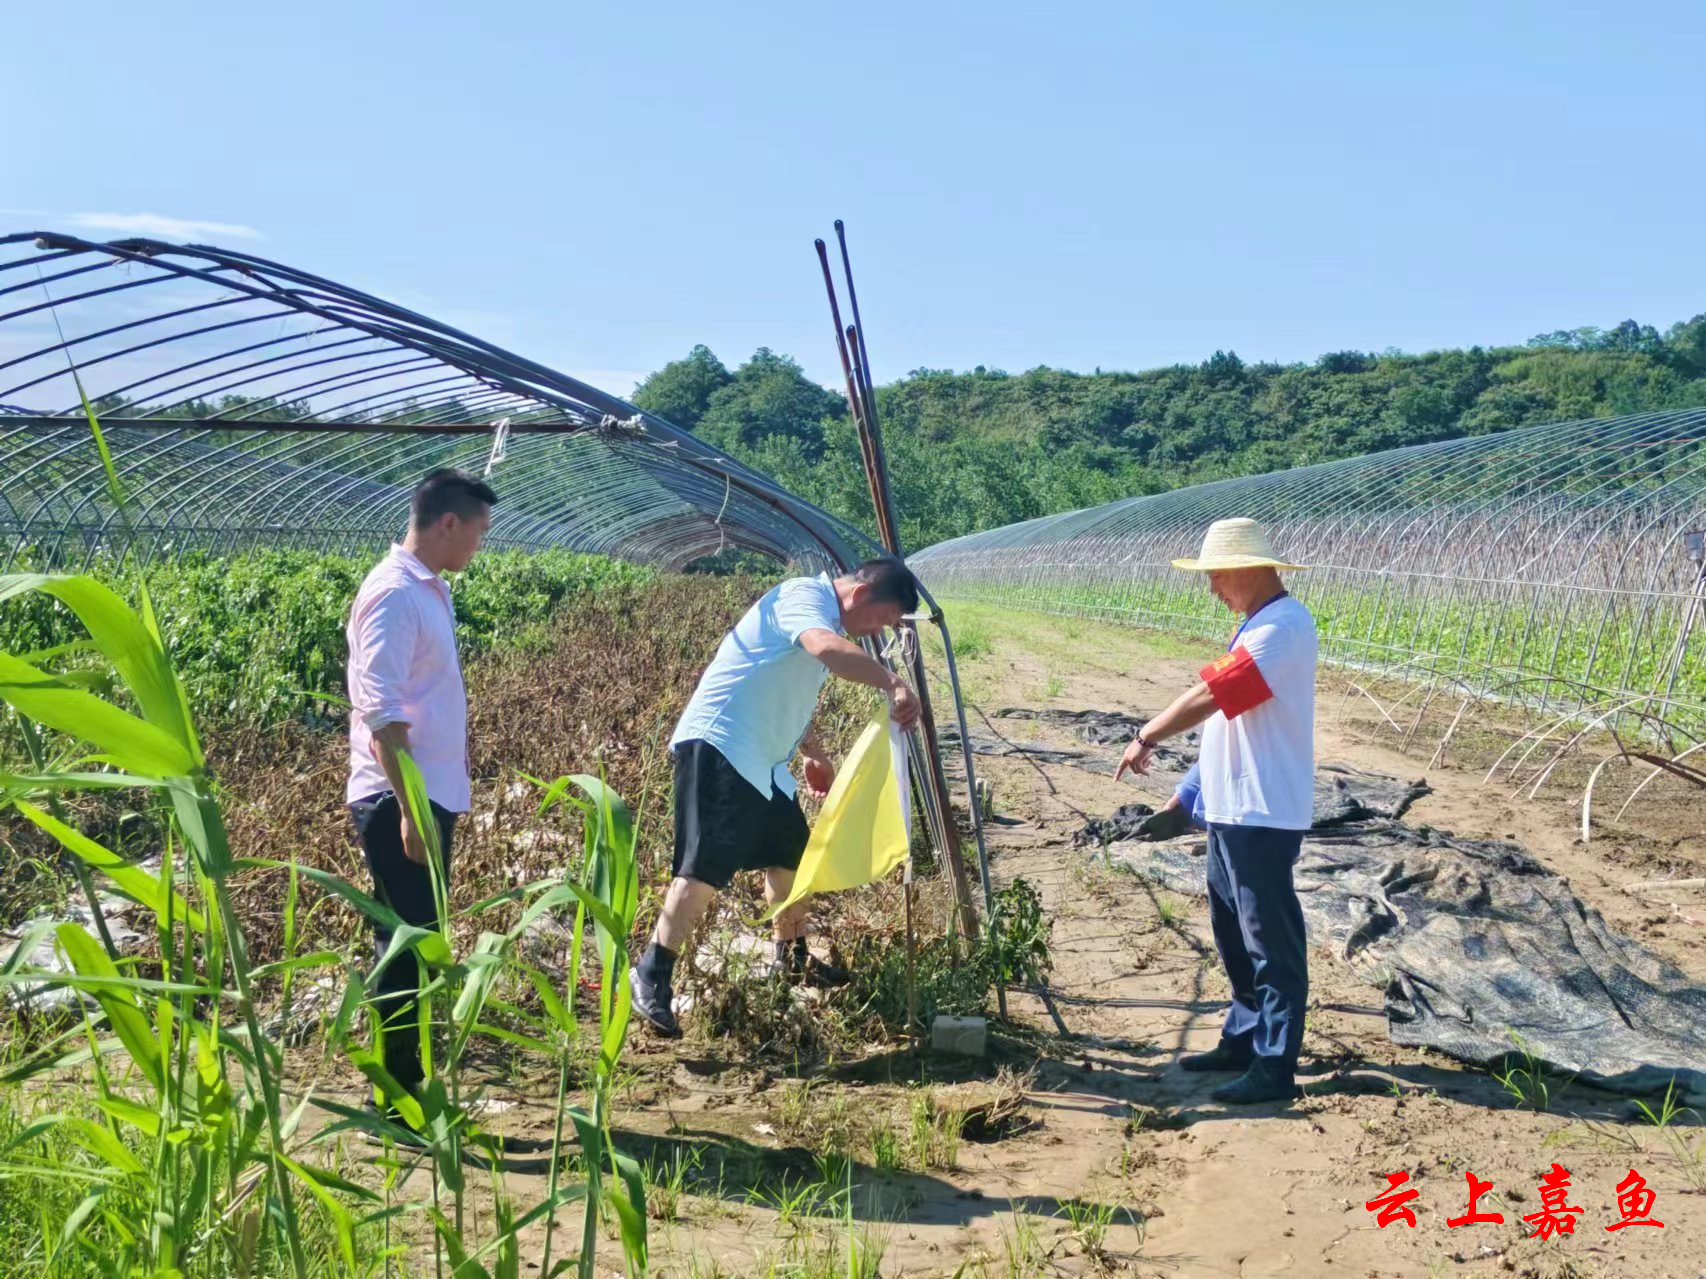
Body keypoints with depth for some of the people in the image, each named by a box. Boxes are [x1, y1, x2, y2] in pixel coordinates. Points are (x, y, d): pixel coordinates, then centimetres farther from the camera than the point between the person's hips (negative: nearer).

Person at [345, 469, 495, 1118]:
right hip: (399, 799, -9)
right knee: (406, 945, -4)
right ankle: (393, 1097, 5)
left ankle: (406, 1084, 25)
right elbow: (382, 710, -21)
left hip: (430, 795, 10)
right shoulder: (394, 593, -15)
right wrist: (409, 807, -25)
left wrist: (428, 800, 19)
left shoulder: (429, 590, 14)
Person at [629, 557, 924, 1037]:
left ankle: (792, 957, 33)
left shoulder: (826, 618, 19)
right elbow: (828, 648, -37)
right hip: (719, 747, -10)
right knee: (707, 866, -16)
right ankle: (652, 974, -11)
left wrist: (814, 754, 37)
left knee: (791, 855, 15)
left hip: (762, 761, 10)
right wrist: (893, 683, -42)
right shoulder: (805, 596, -13)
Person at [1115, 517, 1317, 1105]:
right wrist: (1187, 796, 18)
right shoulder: (1257, 626, 15)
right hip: (1231, 808, 11)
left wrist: (1146, 738, -10)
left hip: (1262, 813, -11)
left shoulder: (1281, 628, -19)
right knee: (1233, 933, 18)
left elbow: (1208, 697, -23)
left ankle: (1275, 1067, 3)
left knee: (1271, 942, -4)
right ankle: (1242, 1039, 29)